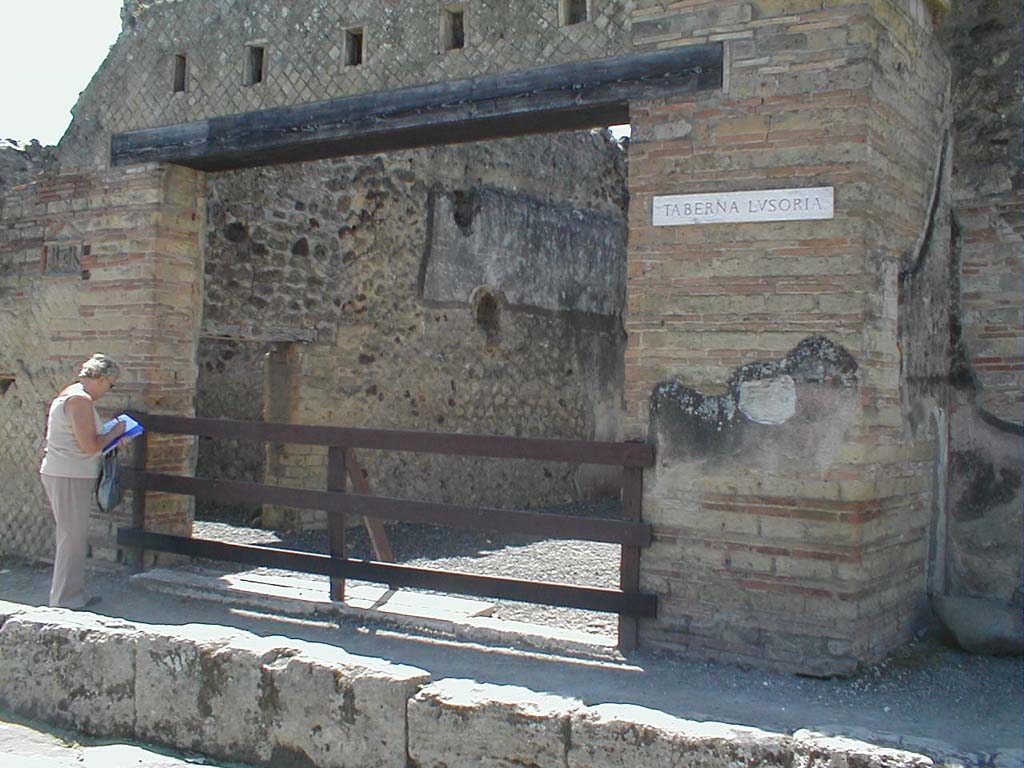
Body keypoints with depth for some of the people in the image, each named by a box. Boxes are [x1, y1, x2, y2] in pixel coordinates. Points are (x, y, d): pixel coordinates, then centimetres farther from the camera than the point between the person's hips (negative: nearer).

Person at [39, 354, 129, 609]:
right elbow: (90, 446, -21)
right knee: (73, 539, -4)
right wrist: (114, 433, -6)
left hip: (61, 474, 10)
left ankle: (73, 595, 24)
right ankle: (65, 601, 2)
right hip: (70, 477, -10)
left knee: (74, 538, 16)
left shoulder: (68, 394, 16)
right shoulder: (81, 399, -16)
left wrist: (106, 436, 15)